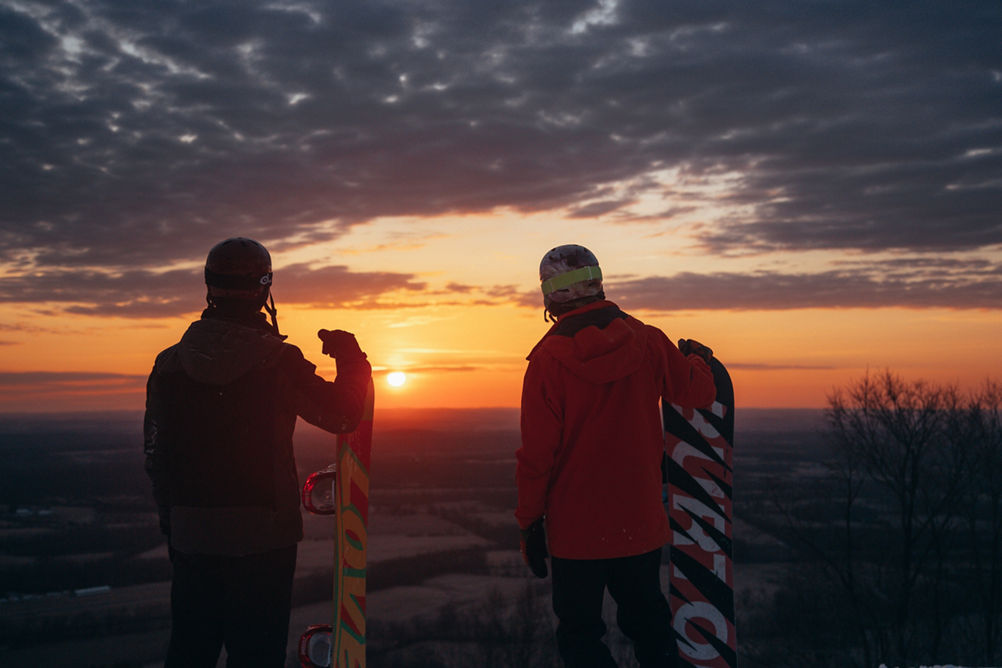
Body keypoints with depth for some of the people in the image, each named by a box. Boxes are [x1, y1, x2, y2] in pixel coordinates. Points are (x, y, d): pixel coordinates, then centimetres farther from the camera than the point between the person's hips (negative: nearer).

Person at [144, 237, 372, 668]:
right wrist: (352, 363, 14)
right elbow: (343, 415, -3)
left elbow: (156, 455, 6)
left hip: (191, 537, 4)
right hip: (263, 537, -4)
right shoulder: (278, 362, -12)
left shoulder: (170, 364, 1)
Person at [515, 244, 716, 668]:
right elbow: (699, 393, 8)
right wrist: (697, 357, 30)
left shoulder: (547, 360, -13)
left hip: (575, 529, -3)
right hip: (642, 523, 3)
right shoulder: (649, 342, -5)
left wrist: (530, 522, -3)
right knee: (649, 626, 19)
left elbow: (537, 453, -13)